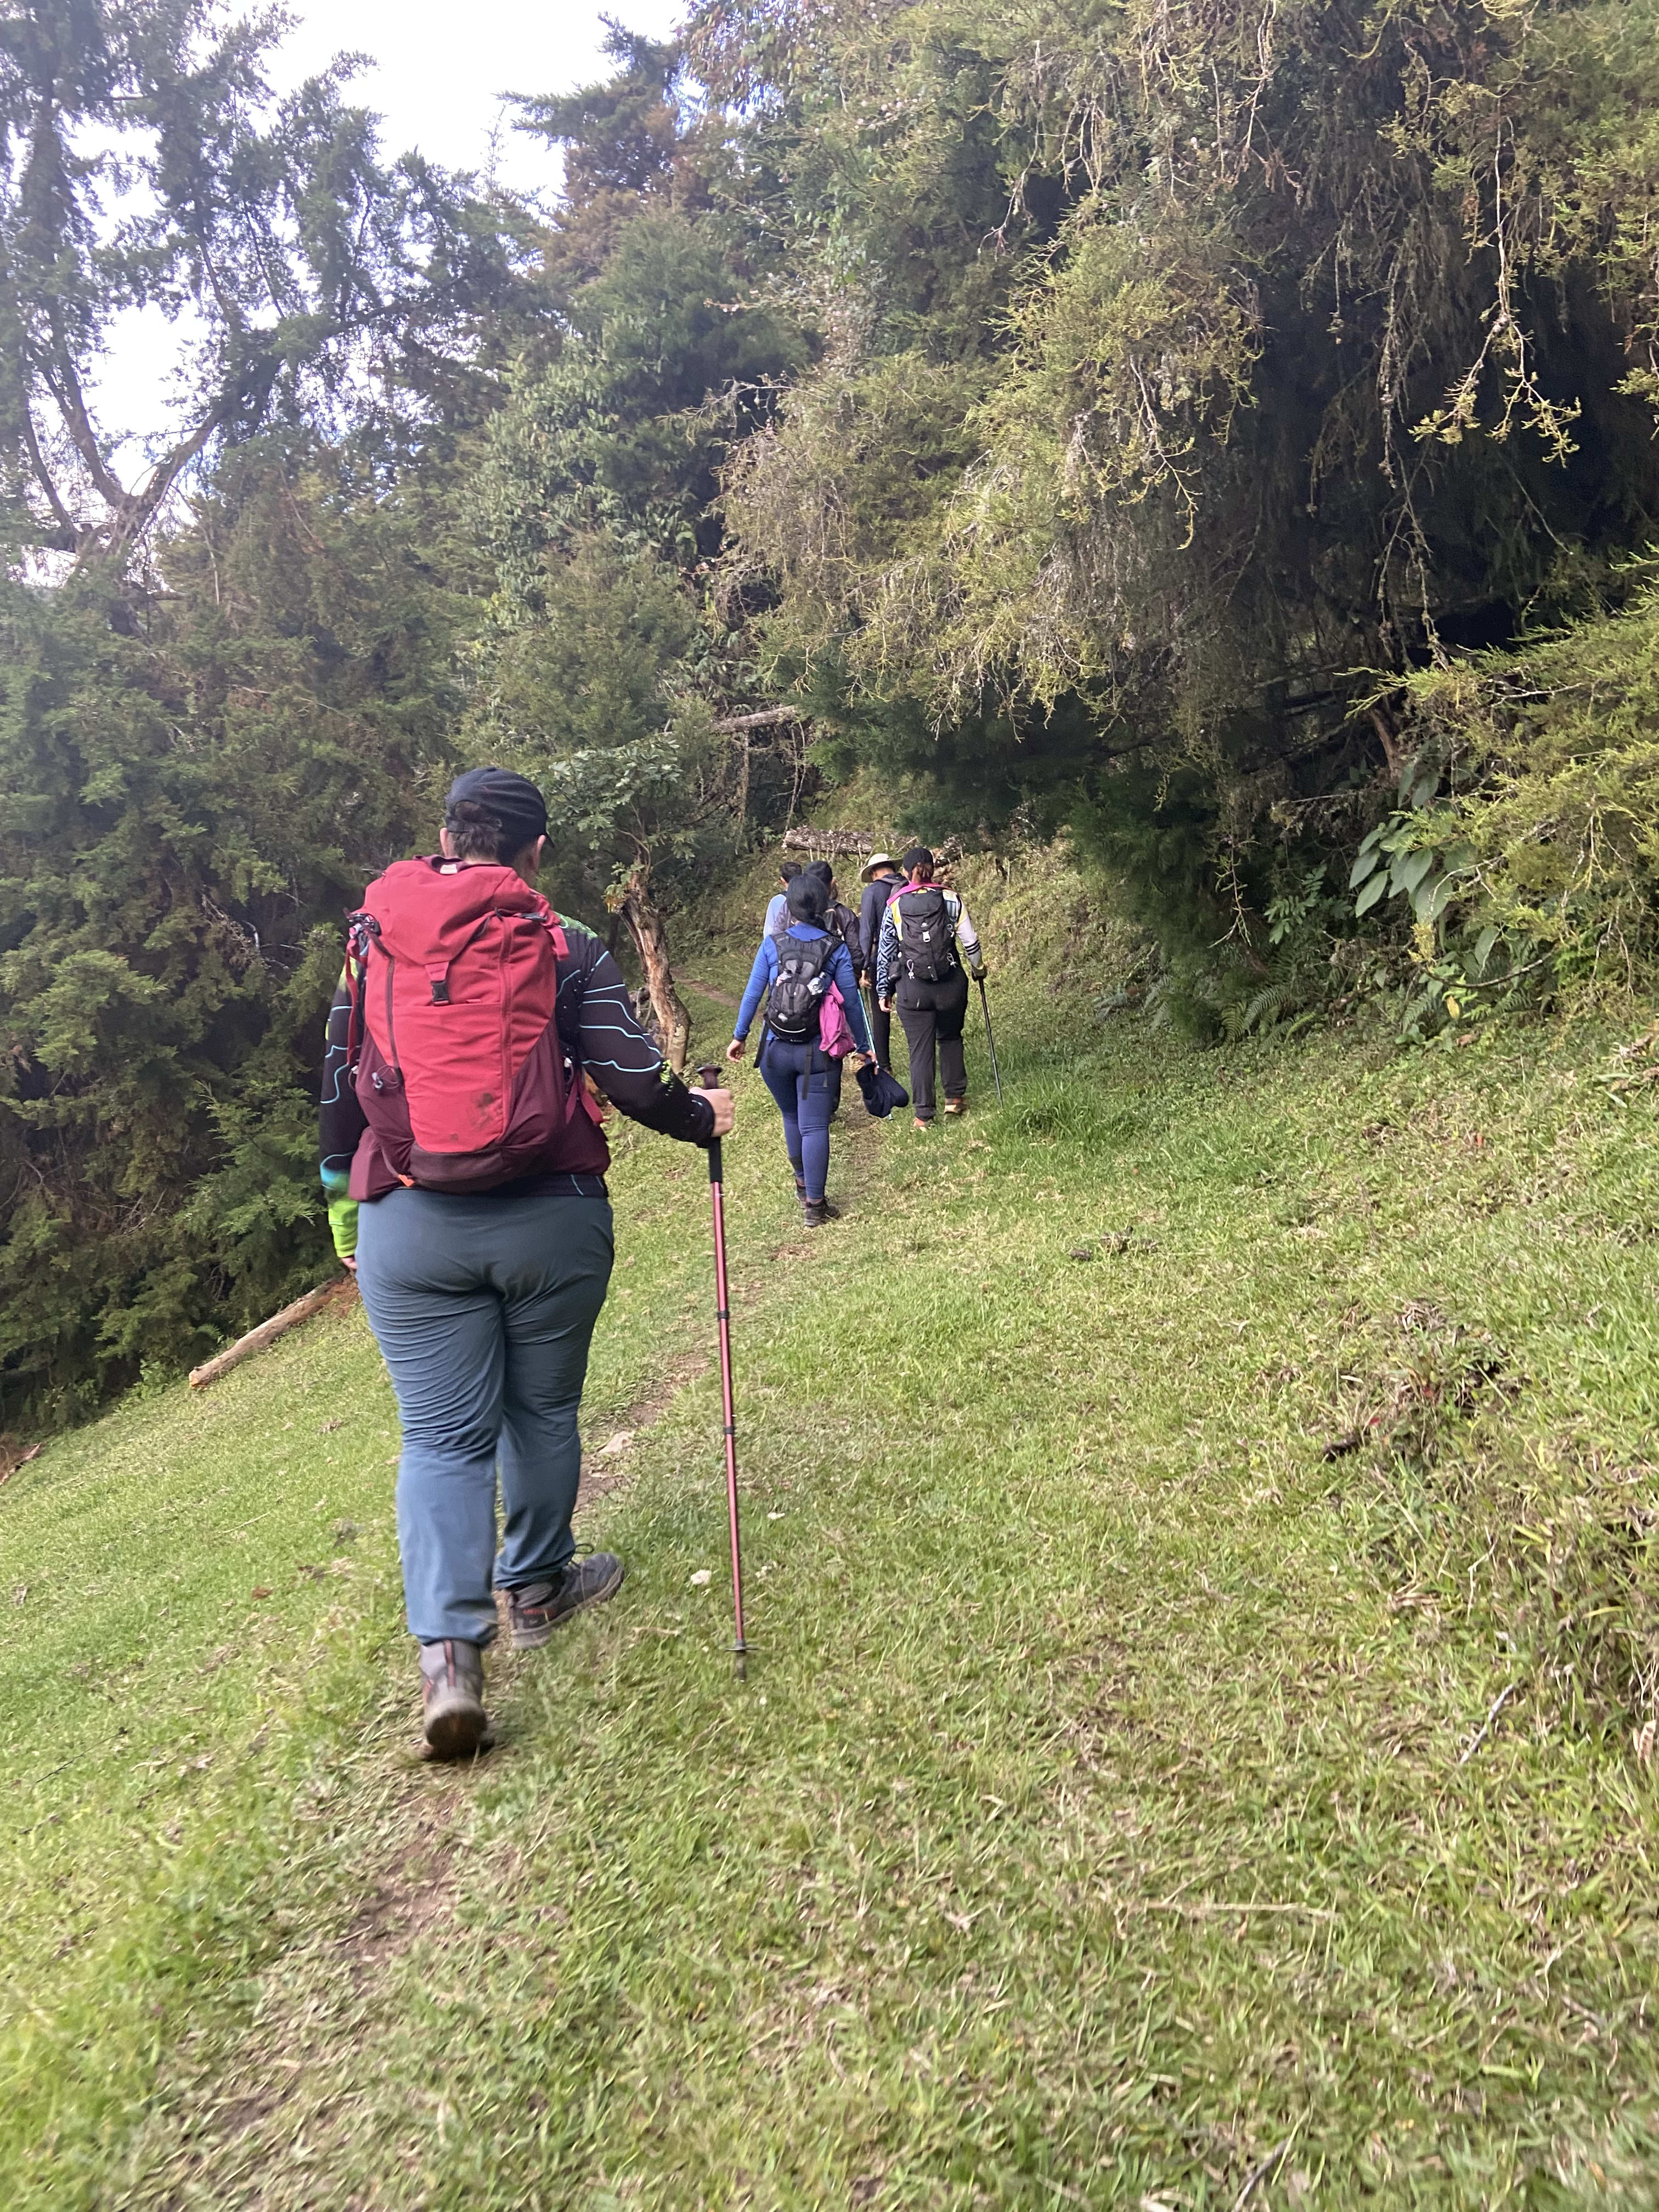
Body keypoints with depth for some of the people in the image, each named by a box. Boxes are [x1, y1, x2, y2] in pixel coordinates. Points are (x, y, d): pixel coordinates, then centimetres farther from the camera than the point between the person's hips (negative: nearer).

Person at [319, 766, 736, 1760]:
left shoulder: (372, 936, 6)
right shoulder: (566, 946, -3)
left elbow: (342, 1082, 11)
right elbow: (635, 1081, -7)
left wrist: (340, 1196, 24)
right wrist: (704, 1117, 13)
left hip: (407, 1224, 2)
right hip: (550, 1219, -1)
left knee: (441, 1433, 6)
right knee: (541, 1411, 17)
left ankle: (448, 1650, -6)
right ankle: (537, 1589, 34)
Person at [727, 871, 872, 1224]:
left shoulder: (772, 945, -2)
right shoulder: (837, 949, -4)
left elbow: (753, 993, 0)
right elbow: (851, 1001, -1)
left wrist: (739, 1036, 11)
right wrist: (863, 1046, 10)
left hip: (776, 1050, 2)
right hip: (818, 1052, -2)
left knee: (791, 1118, 22)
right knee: (815, 1126, -1)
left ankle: (803, 1183, 38)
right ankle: (815, 1204, -2)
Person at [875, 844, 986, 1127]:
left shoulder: (895, 907, 1)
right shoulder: (950, 899, -1)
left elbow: (885, 952, 5)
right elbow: (970, 940, 1)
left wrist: (883, 991, 13)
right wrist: (978, 968, 20)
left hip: (912, 988, -1)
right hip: (951, 984, 1)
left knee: (920, 1050, 5)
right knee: (950, 1038, 23)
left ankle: (923, 1114, 6)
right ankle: (955, 1097, 25)